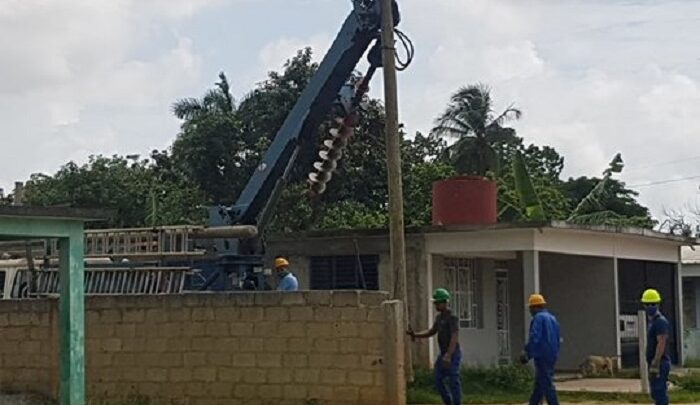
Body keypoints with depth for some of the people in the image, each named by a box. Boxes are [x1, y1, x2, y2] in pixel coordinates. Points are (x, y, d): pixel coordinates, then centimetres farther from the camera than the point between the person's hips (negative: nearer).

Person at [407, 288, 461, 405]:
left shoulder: (452, 317, -18)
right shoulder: (439, 317, 12)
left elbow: (455, 337, -25)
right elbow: (431, 332, 20)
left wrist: (448, 355, -33)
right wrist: (415, 334, 6)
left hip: (452, 354, -9)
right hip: (443, 354, 9)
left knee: (453, 381, -5)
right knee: (438, 380, 8)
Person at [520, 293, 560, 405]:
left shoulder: (538, 318, -11)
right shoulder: (552, 318, 17)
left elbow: (534, 337, -21)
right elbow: (557, 339, 20)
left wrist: (527, 353, -18)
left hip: (542, 357, -9)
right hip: (552, 356, 9)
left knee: (547, 384, -7)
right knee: (539, 384, 14)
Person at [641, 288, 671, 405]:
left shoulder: (660, 321, -13)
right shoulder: (653, 321, 18)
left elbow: (661, 344, -21)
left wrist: (655, 364, -25)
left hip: (659, 364, -10)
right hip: (656, 364, 10)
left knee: (659, 393, -11)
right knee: (657, 393, 13)